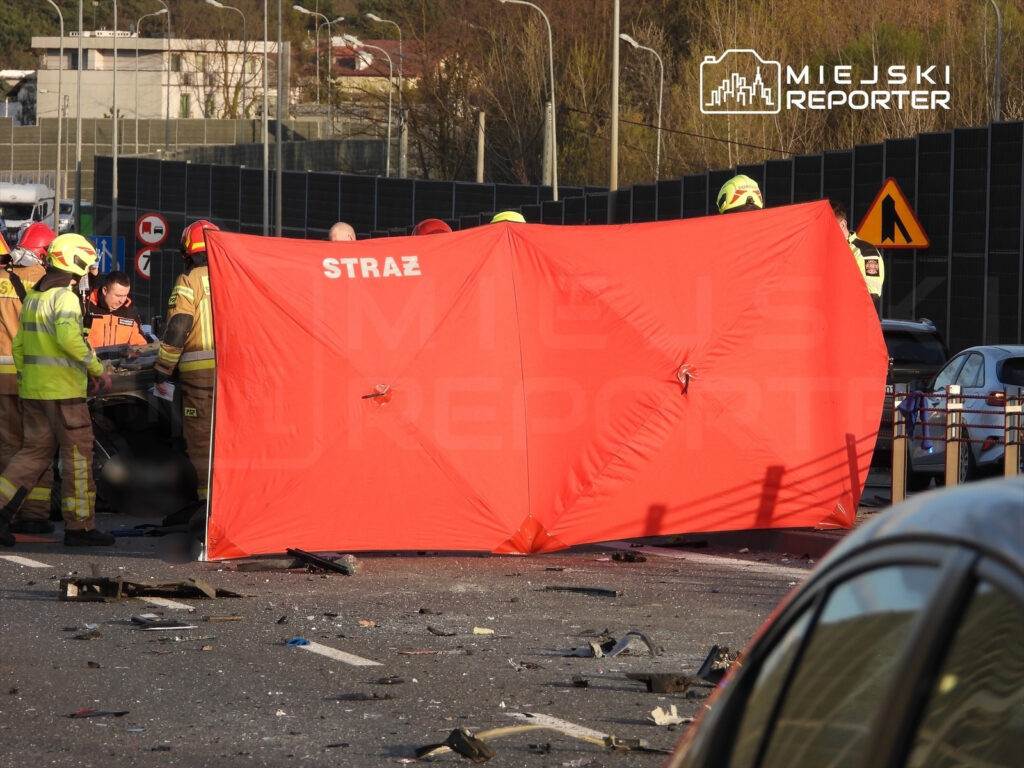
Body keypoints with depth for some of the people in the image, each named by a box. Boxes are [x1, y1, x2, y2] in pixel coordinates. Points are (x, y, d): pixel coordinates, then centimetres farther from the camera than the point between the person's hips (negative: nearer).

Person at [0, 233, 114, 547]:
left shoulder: (32, 298, 14)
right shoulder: (64, 297, -13)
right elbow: (69, 338, -28)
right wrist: (97, 368, -17)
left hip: (32, 390, 8)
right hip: (63, 390, -8)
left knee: (35, 451, 13)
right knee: (77, 454, 1)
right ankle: (79, 526, 4)